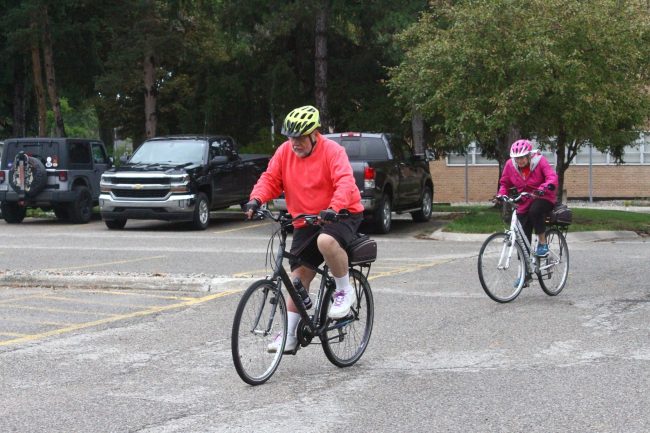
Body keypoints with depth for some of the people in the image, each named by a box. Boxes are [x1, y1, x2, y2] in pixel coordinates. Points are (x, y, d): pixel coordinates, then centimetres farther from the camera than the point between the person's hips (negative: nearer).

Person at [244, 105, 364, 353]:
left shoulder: (332, 151, -14)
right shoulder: (285, 152, 1)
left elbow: (345, 182, -27)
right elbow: (270, 179, 0)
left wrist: (334, 208, -45)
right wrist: (256, 200, -21)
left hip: (342, 215, -5)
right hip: (306, 222, 5)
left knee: (326, 241, -38)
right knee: (298, 277, 1)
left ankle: (344, 291, -15)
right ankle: (289, 336, 8)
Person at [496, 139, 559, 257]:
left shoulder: (539, 161, -15)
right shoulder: (510, 165, -5)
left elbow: (552, 177, -26)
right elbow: (504, 183, 9)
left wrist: (544, 188, -46)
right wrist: (501, 194, -12)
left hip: (542, 198, -4)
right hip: (524, 203, 4)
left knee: (535, 211, -38)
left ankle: (542, 243, -20)